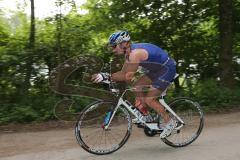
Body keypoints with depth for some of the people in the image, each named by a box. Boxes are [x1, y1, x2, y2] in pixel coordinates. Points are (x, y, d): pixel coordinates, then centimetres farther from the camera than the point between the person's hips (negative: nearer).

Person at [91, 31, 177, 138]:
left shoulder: (135, 53, -28)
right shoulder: (129, 53, 2)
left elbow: (128, 76, -34)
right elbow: (123, 72, 3)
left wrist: (107, 76, -35)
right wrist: (107, 78, -9)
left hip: (167, 69, -10)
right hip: (158, 69, 10)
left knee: (149, 99, -11)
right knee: (137, 86, 5)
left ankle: (170, 123, 6)